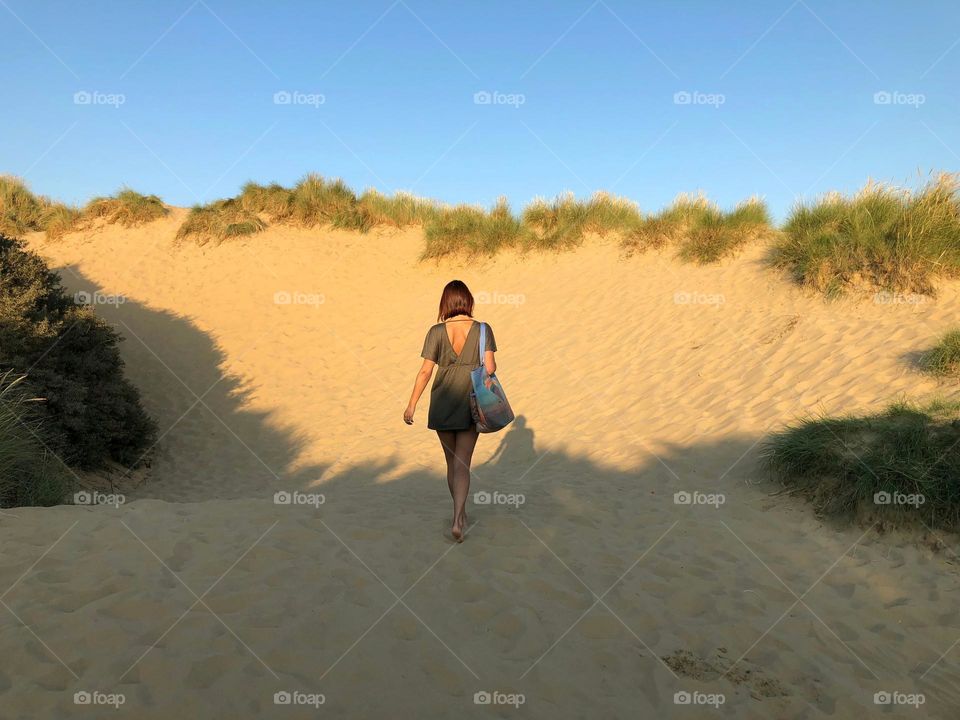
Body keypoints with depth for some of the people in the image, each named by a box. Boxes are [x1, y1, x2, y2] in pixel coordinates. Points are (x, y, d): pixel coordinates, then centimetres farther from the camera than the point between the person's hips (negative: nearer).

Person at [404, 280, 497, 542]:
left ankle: (461, 514, 31)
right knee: (463, 464, 4)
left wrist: (412, 405, -3)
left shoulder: (437, 331, -6)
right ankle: (458, 519, -11)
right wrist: (492, 368, 11)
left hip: (442, 407, 1)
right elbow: (490, 367, -14)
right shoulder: (482, 329, -7)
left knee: (452, 462, 17)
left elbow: (425, 371, -8)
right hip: (470, 407, -1)